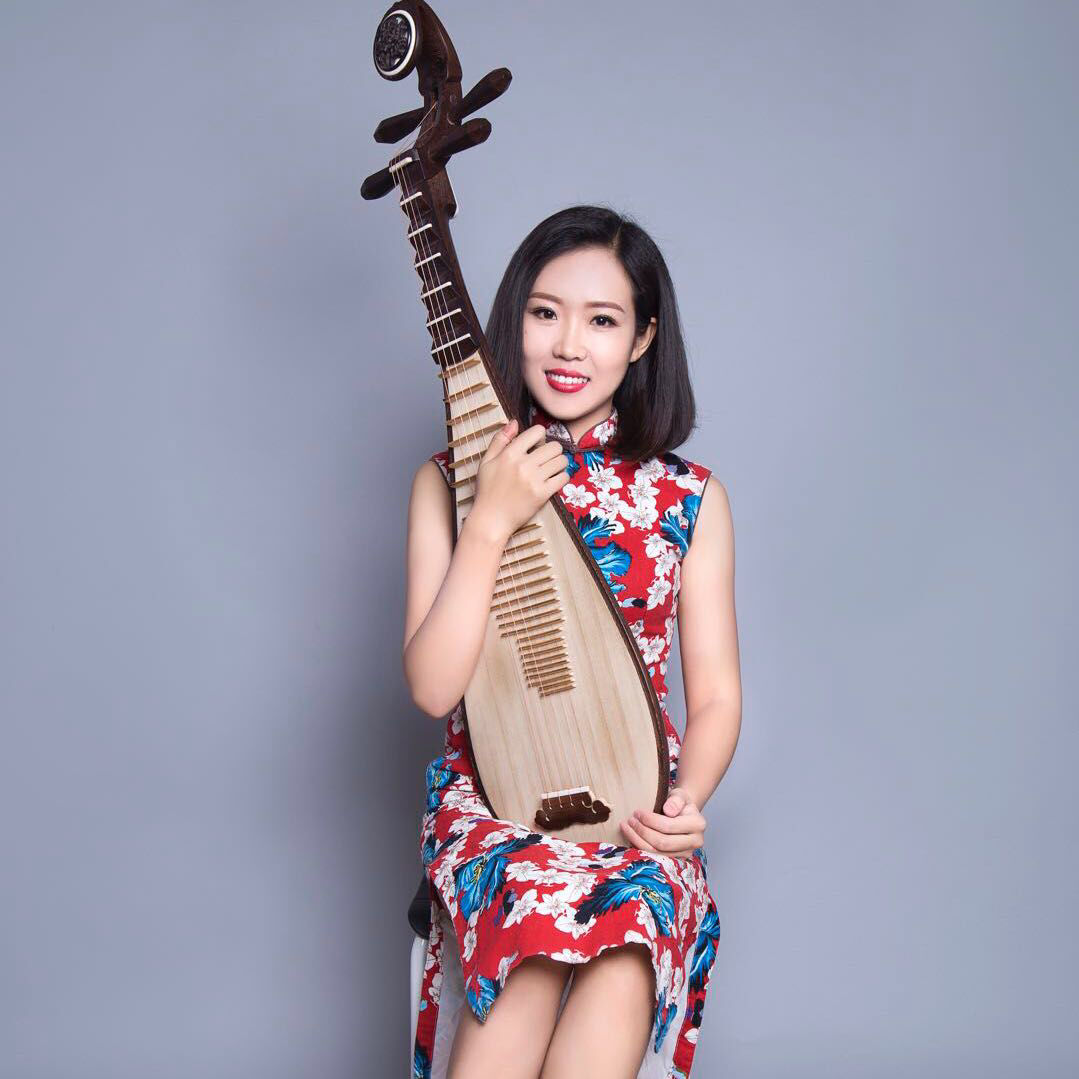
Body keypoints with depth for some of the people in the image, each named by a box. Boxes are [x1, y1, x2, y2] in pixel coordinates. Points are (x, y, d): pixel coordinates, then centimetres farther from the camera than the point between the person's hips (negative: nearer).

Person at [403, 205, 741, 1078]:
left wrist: (687, 797, -14)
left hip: (639, 809, 1)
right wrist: (491, 524, -14)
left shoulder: (692, 498, 5)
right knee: (556, 913, -33)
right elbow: (432, 687, -5)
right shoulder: (448, 483, 3)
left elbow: (716, 694, 7)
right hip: (492, 800, 0)